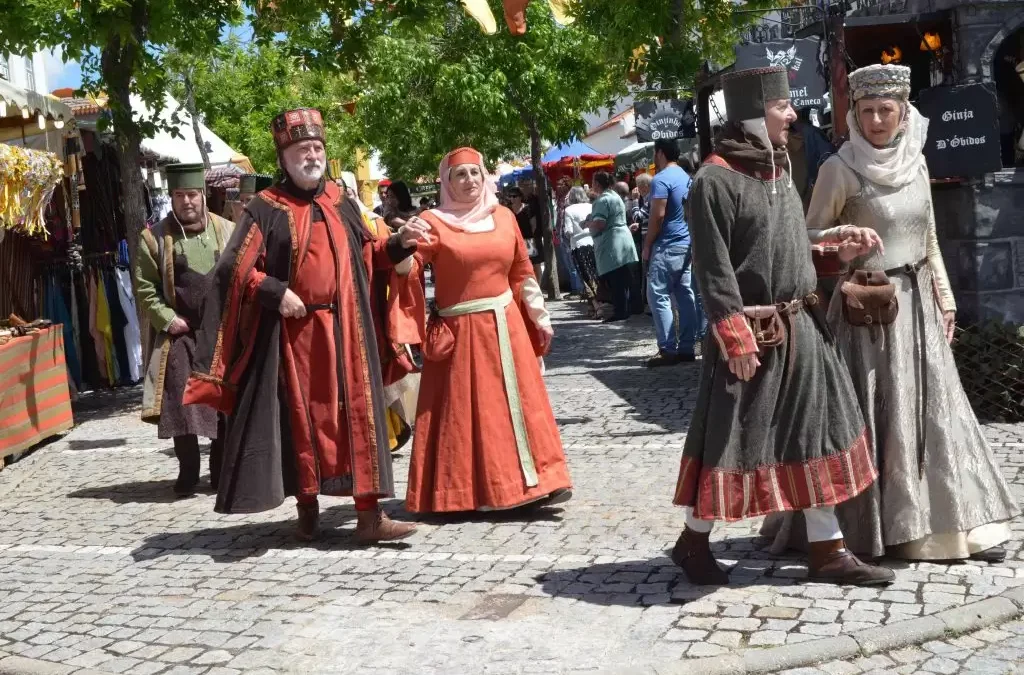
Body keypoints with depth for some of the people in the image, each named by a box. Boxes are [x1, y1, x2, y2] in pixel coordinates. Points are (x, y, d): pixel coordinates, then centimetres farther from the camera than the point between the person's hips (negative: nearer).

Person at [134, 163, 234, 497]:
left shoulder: (227, 231, 4)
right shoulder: (154, 237, 0)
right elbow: (144, 287, 0)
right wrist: (167, 319, -10)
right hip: (179, 332, -1)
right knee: (180, 403, -4)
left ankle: (221, 471, 17)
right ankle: (187, 472, 8)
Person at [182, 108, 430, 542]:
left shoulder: (342, 204, 11)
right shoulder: (266, 209, -3)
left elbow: (364, 257, 19)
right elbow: (234, 267, -7)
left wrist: (398, 244, 5)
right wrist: (275, 293, -16)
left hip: (344, 328, 3)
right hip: (294, 332, -3)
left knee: (357, 415, 0)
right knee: (302, 418, 6)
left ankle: (369, 514, 3)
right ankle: (307, 510, 20)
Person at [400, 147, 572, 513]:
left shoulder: (503, 216, 9)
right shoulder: (433, 221, -4)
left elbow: (523, 271, 15)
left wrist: (539, 316, 15)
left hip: (506, 324, 4)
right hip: (460, 332, -4)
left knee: (517, 405, 7)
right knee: (468, 412, -1)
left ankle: (531, 482, 13)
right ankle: (474, 490, 6)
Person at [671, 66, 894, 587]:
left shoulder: (778, 170, 13)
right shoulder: (715, 180, -13)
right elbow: (714, 270, -17)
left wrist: (835, 250, 8)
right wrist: (737, 338, -21)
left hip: (800, 327, 8)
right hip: (750, 332, -8)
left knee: (816, 434, 10)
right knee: (729, 439, 2)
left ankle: (827, 550, 20)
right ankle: (693, 541, 21)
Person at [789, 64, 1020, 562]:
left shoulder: (915, 160, 8)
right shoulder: (840, 169, -8)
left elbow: (928, 236, 16)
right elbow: (809, 237, -4)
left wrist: (944, 295, 13)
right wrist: (845, 234, -24)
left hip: (916, 302, 6)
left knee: (932, 408, 8)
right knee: (874, 415, -2)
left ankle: (952, 522, 16)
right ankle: (875, 526, 9)